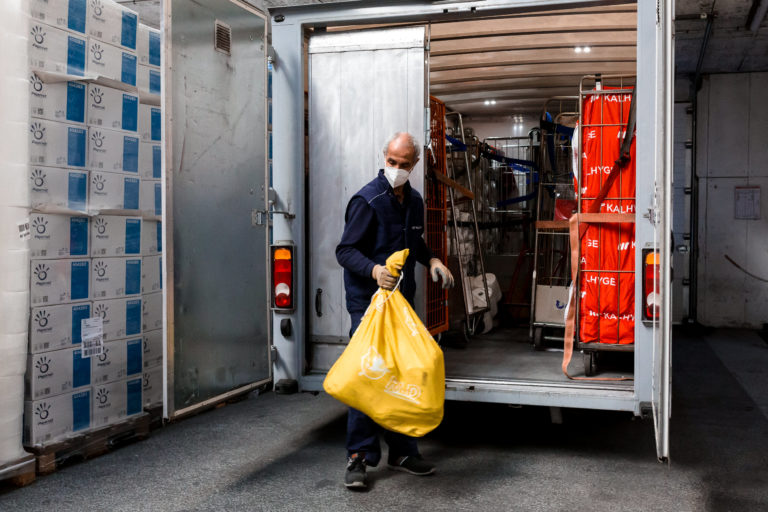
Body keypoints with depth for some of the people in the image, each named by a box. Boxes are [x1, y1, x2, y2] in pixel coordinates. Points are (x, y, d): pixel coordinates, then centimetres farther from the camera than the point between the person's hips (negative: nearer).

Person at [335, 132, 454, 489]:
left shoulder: (414, 201, 12)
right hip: (368, 302, -7)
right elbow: (345, 251, -15)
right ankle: (358, 458, 3)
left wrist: (431, 261, 8)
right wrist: (375, 270, -33)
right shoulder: (367, 200, -12)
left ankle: (401, 452, 22)